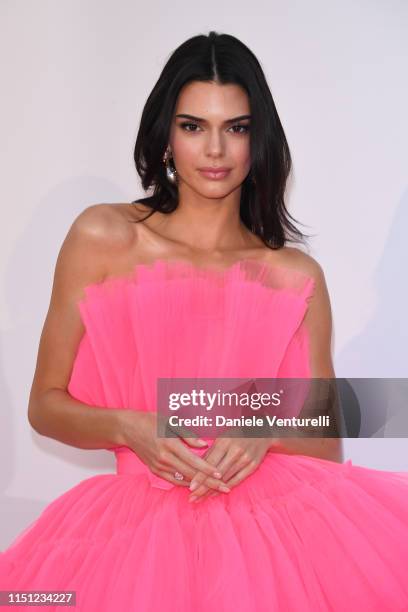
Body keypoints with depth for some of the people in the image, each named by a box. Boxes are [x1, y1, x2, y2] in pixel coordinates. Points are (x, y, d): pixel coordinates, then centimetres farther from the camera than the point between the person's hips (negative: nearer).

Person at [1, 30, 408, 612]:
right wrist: (129, 427, -11)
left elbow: (329, 443, 12)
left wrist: (267, 429, -10)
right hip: (144, 517, -2)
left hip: (285, 513, 2)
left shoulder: (297, 275, 10)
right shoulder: (103, 236, 6)